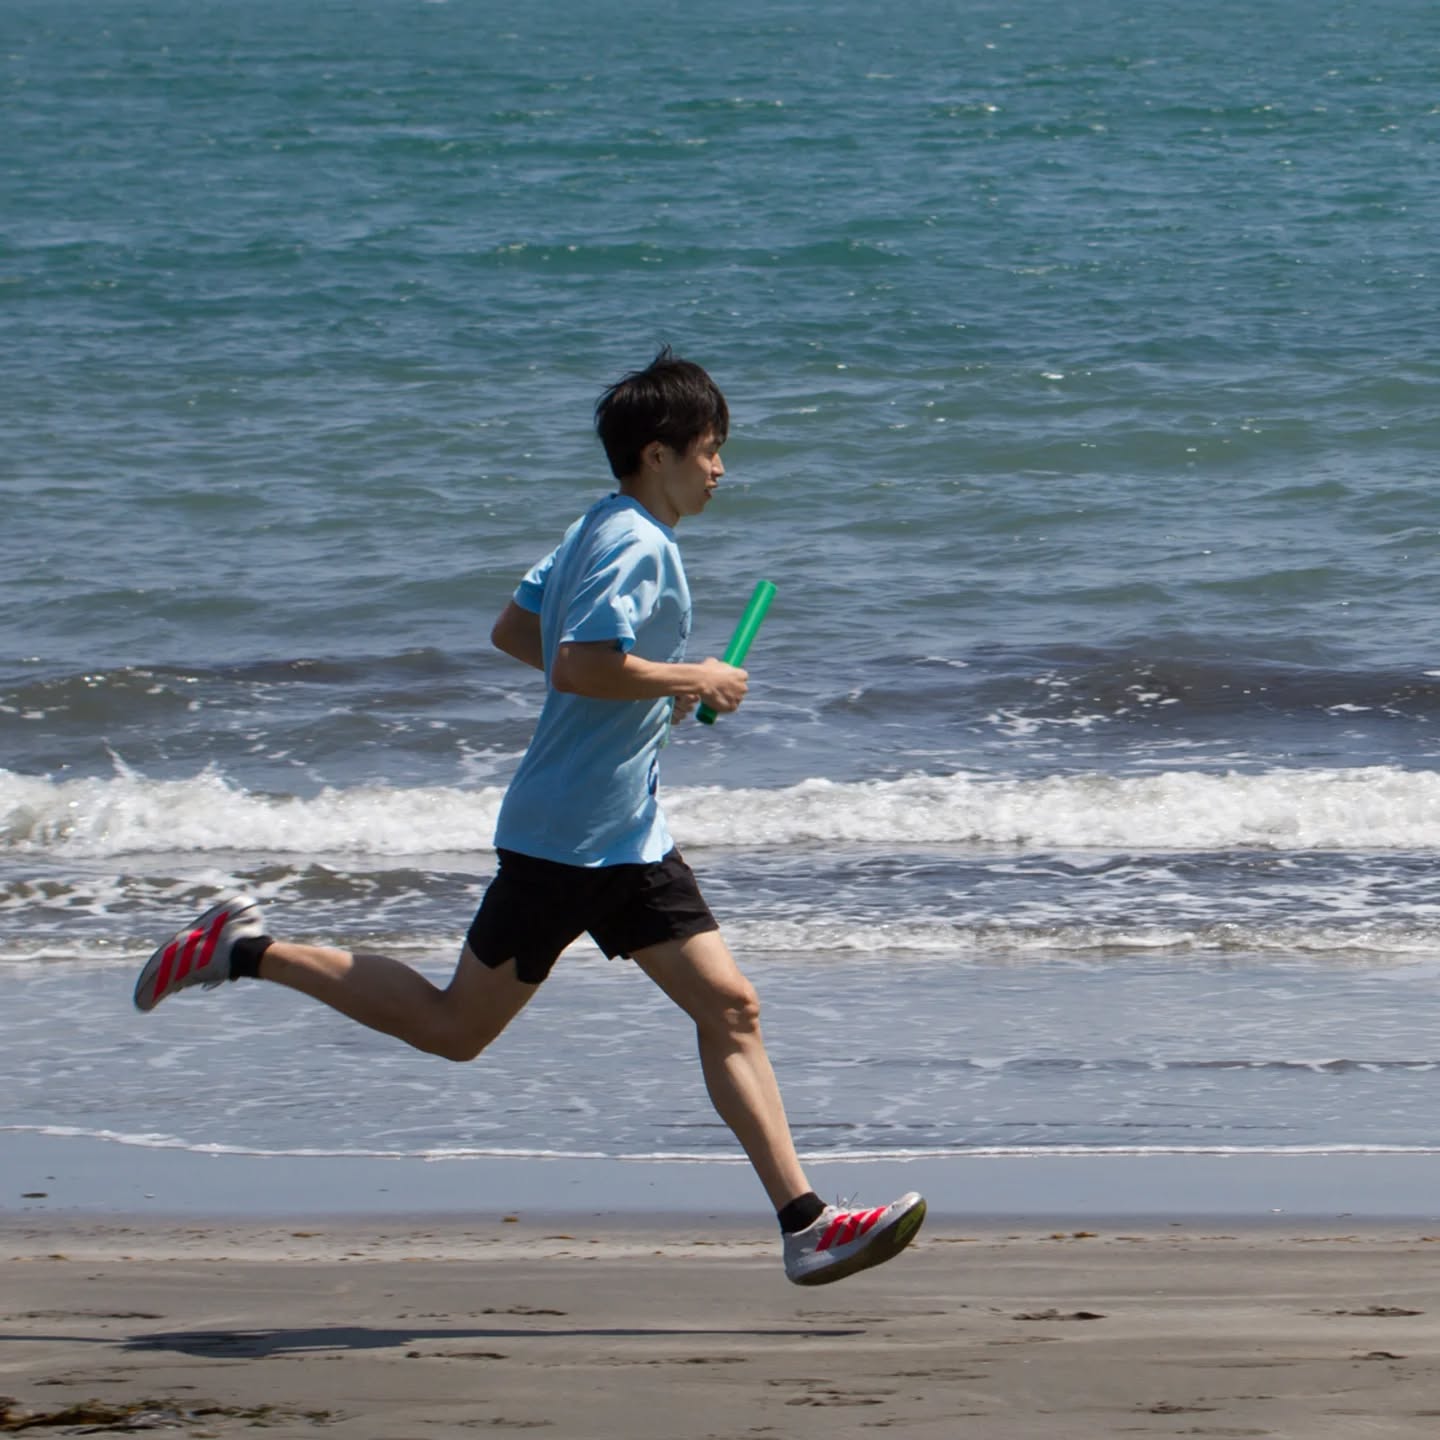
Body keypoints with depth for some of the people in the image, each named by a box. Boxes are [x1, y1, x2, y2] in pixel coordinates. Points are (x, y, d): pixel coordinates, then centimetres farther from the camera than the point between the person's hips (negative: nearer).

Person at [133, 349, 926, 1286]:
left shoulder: (599, 533, 14)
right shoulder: (637, 545, -16)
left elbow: (513, 629, 23)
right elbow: (579, 666, -29)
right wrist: (692, 681, -16)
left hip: (631, 837, 10)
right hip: (567, 841, -10)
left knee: (730, 1006, 0)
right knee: (457, 1028, 0)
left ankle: (806, 1224, -4)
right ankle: (249, 952, 11)